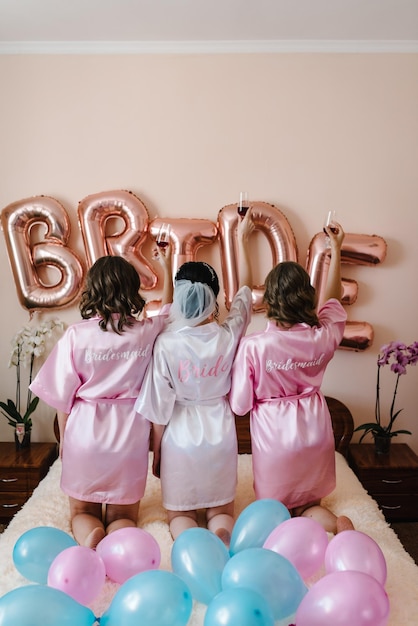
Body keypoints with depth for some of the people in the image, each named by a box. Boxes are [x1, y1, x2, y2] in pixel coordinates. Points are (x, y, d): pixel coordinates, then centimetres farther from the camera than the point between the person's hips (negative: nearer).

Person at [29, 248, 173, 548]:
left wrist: (63, 438, 11)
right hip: (129, 434, 1)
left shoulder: (76, 334, -11)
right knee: (122, 515, 17)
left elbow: (63, 395, -5)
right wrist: (167, 267, 19)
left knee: (82, 511, 21)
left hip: (85, 433, 0)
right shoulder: (147, 331, -7)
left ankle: (91, 537, -13)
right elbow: (169, 312, 17)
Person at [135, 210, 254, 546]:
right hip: (220, 435, 2)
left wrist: (156, 454, 4)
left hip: (180, 438, -1)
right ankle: (220, 535, -14)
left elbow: (159, 409, -12)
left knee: (180, 513, 18)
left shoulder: (166, 342, -20)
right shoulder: (229, 334, -14)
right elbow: (245, 287, 5)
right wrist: (242, 237, 15)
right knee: (221, 510, 19)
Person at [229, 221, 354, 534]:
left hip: (274, 435, -3)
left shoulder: (253, 345, -23)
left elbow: (240, 404, -14)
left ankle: (329, 524, -9)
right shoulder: (323, 337, -13)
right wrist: (336, 250, 16)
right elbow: (332, 299, 9)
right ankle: (336, 523, -8)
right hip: (315, 430, 3)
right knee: (309, 503, 24)